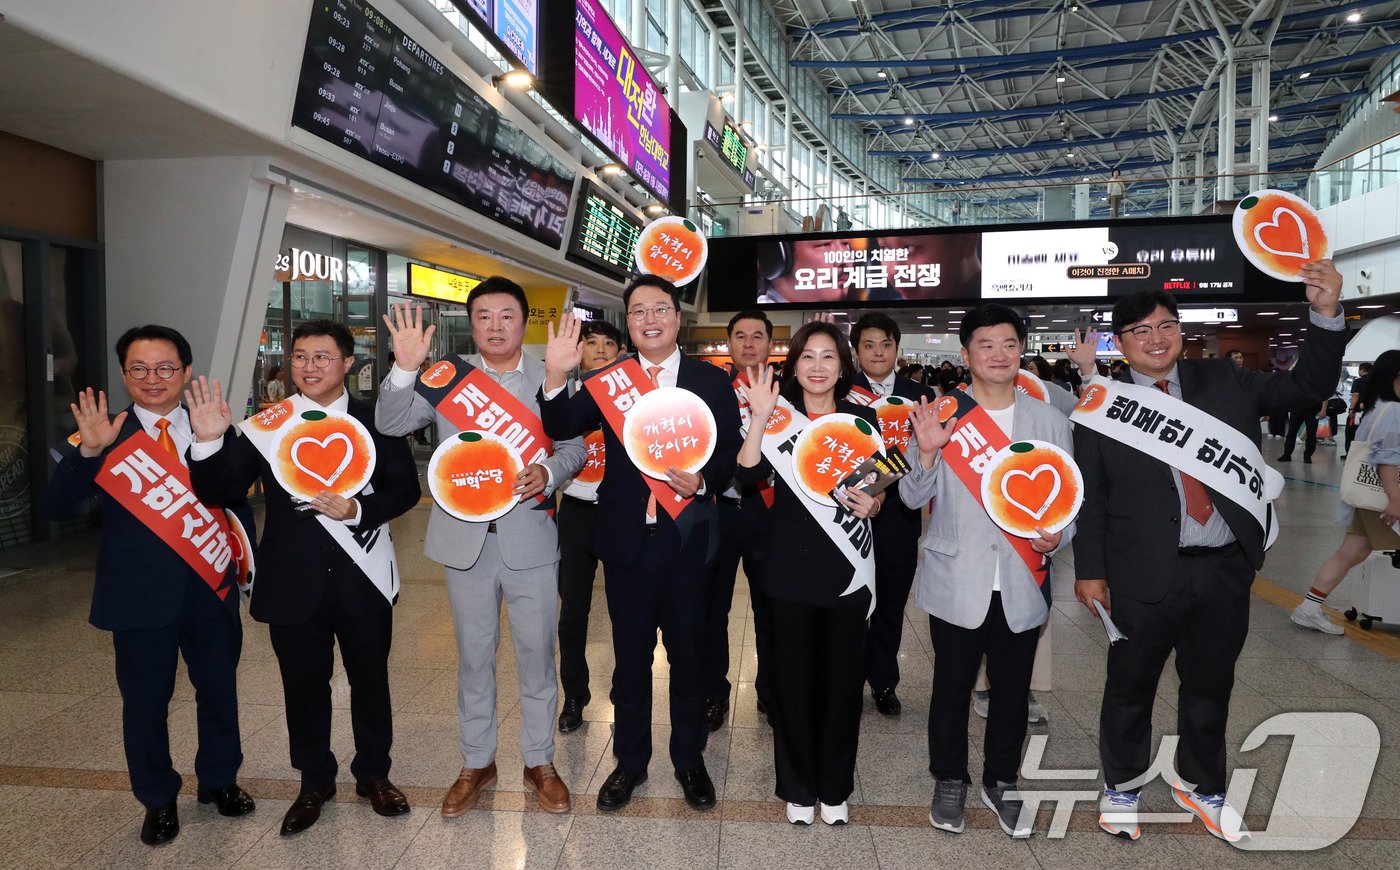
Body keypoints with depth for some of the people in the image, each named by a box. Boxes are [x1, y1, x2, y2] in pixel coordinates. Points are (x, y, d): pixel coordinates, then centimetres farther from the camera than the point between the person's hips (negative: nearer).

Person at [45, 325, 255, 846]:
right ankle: (158, 800, 34)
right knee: (145, 703, 12)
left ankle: (219, 779, 39)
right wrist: (89, 451, -27)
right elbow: (59, 508, -13)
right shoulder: (107, 436, -4)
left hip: (212, 589, 2)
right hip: (140, 595, -2)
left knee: (220, 691, 16)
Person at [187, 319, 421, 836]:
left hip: (363, 578, -1)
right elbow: (220, 493, -4)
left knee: (370, 680, 13)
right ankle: (315, 782, 35)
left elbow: (406, 488, -4)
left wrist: (357, 510, -20)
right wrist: (209, 442, -20)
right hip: (293, 580, 1)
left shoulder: (375, 419, -2)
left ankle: (374, 775, 34)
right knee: (304, 686, 14)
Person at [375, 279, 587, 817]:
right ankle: (476, 763, 31)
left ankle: (540, 762, 27)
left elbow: (575, 445, 3)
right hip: (465, 537, 1)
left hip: (530, 537, -1)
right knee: (473, 655, 14)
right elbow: (390, 424, -5)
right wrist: (405, 368, -20)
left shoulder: (549, 380, 0)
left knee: (536, 654, 9)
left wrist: (549, 473, -17)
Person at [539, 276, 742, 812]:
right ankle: (630, 759, 34)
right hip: (626, 540, 1)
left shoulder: (712, 381, -1)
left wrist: (703, 480, -21)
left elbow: (731, 452, -1)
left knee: (688, 655, 13)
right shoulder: (607, 378, 1)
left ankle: (689, 759, 34)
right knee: (630, 657, 15)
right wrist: (556, 377, -29)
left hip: (686, 540, -1)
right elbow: (561, 428, -11)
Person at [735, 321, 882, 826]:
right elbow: (749, 475, -15)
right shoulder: (779, 416, 0)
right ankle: (798, 788, 27)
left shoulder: (862, 419, 4)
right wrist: (759, 418, -24)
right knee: (794, 680, 7)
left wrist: (872, 504, -9)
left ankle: (834, 788, 30)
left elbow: (879, 487, 12)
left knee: (842, 679, 10)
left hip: (847, 567, 1)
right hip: (791, 567, -1)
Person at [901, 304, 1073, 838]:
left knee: (1012, 688, 14)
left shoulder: (1050, 421, 5)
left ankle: (1001, 782, 35)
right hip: (956, 582, -2)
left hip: (1022, 584, 2)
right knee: (952, 686, 10)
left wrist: (1058, 534, -10)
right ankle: (949, 781, 31)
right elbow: (914, 497, -4)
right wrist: (926, 453, -22)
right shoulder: (941, 416, -2)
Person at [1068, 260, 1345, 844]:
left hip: (1226, 570, 4)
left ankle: (1199, 786, 41)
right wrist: (1089, 570, -5)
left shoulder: (1224, 381, 5)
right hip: (1145, 574, -3)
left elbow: (1307, 388, 7)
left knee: (1210, 687, 19)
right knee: (1130, 687, 12)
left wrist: (1326, 314, -7)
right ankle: (1121, 785, 34)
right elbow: (1090, 496, -4)